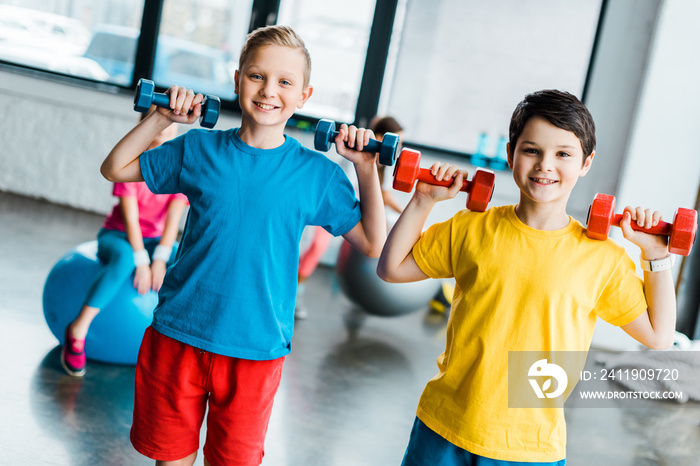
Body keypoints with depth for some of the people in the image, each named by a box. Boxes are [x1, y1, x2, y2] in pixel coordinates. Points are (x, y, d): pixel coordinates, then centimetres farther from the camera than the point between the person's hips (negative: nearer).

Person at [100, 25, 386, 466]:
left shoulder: (318, 172, -4)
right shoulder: (199, 148, -1)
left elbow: (374, 244, -1)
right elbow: (116, 168, 11)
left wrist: (367, 169, -9)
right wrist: (160, 118, -1)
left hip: (256, 345, -1)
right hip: (177, 335, 2)